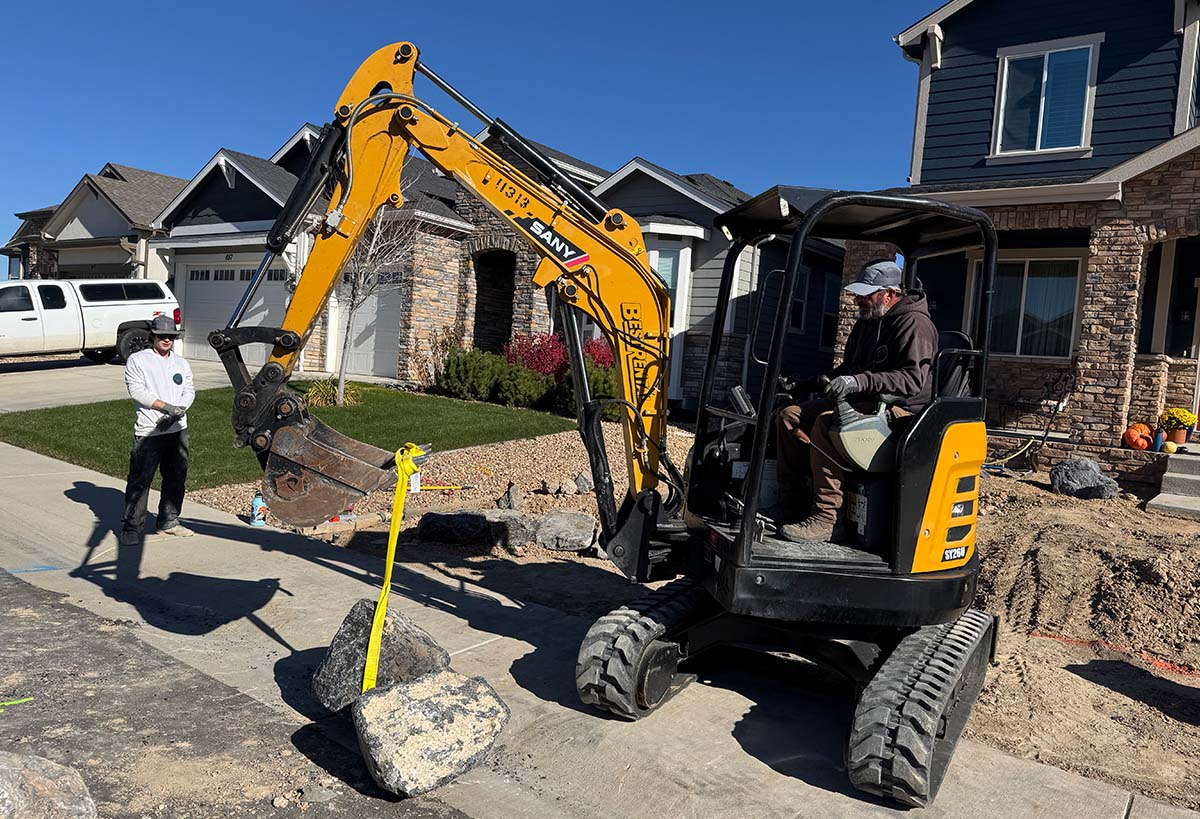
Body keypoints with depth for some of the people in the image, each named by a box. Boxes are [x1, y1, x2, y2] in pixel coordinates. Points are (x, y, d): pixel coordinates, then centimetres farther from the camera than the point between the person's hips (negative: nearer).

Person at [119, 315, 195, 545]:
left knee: (176, 478, 11)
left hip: (178, 429, 5)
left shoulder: (182, 363, 17)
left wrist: (178, 410, -11)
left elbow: (189, 391, 8)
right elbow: (137, 390, -9)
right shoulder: (137, 360, 1)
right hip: (148, 431, -5)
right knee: (139, 480, -4)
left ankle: (169, 521, 24)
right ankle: (131, 527, 4)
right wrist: (165, 406, -18)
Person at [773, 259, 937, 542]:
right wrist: (829, 379, 8)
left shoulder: (914, 324, -12)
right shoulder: (867, 321, 17)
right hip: (862, 401, 10)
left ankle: (825, 520, -33)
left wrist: (860, 381, -33)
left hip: (899, 410, -9)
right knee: (789, 416, -5)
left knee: (827, 423, -35)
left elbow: (914, 379, -24)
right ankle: (789, 504, -3)